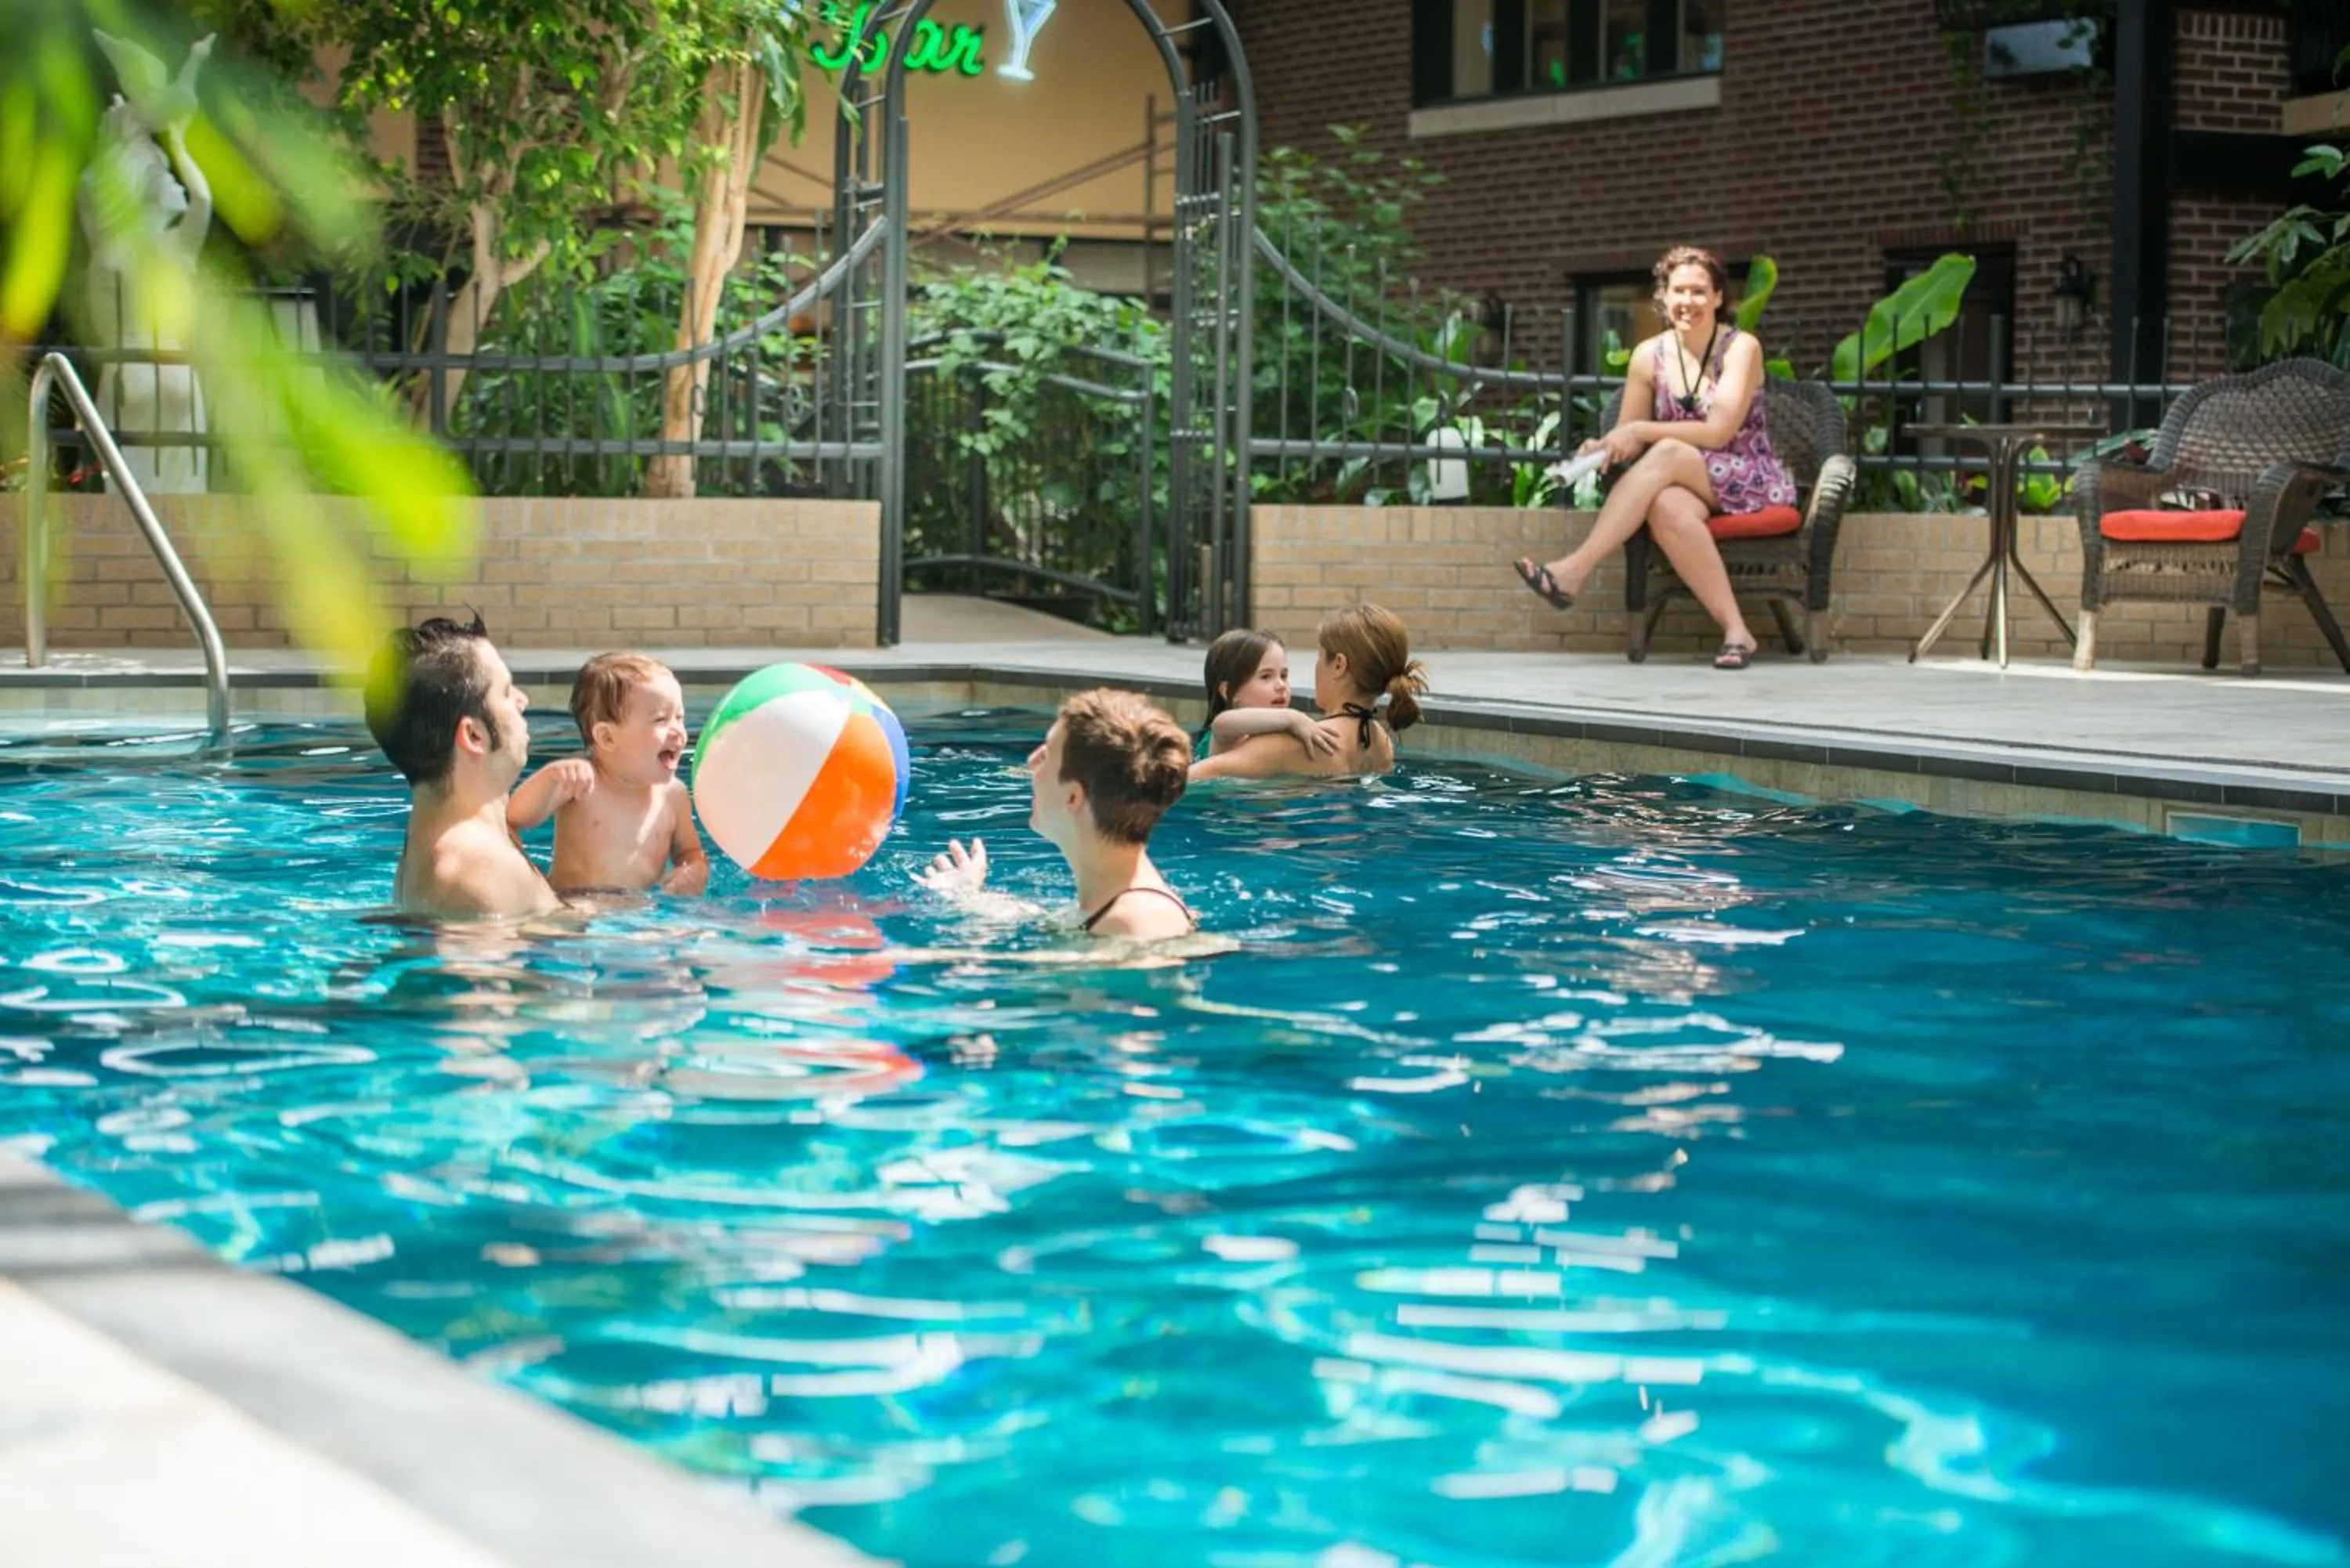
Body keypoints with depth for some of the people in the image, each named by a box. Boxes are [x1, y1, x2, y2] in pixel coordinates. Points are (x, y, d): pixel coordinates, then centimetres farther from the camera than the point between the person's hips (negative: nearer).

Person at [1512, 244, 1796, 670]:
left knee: (1668, 453, -33)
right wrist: (1603, 449, -17)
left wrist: (1641, 431, -20)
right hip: (1685, 486, 3)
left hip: (1748, 482, -3)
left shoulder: (1741, 348, -6)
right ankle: (1735, 630, -41)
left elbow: (1720, 431, -15)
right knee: (1666, 507, -37)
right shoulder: (1650, 356, 6)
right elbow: (1628, 436, 7)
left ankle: (1575, 570, -39)